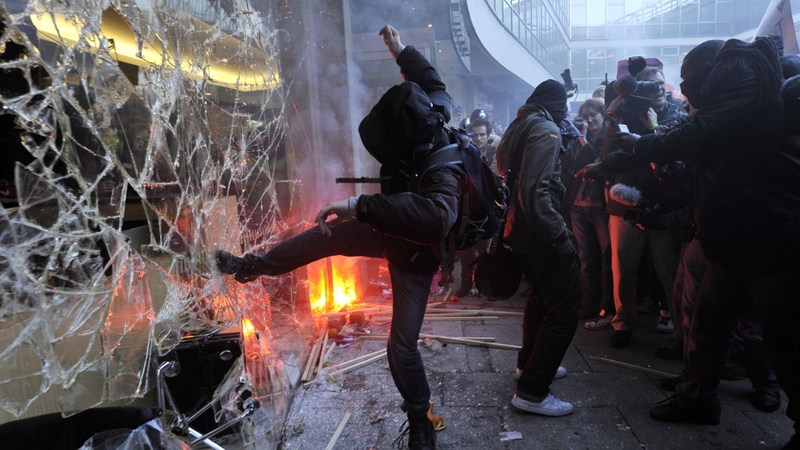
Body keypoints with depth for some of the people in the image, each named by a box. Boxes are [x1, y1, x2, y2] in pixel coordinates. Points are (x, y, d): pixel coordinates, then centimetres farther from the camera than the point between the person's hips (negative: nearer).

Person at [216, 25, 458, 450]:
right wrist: (400, 51, 14)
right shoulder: (428, 124, -17)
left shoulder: (441, 171, -40)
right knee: (324, 235, 11)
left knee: (401, 345, -7)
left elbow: (436, 215, -62)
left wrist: (360, 205, -61)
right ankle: (252, 265, 36)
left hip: (415, 255, -7)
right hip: (388, 230, 8)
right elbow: (432, 82, 5)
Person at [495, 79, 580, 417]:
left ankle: (529, 362, 41)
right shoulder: (546, 130, -14)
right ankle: (531, 392, 2)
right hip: (539, 235, -10)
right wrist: (561, 236, -24)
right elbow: (534, 191, -25)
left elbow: (505, 171, 21)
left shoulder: (519, 126, 13)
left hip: (519, 230, 10)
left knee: (541, 295, 25)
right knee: (564, 308, -3)